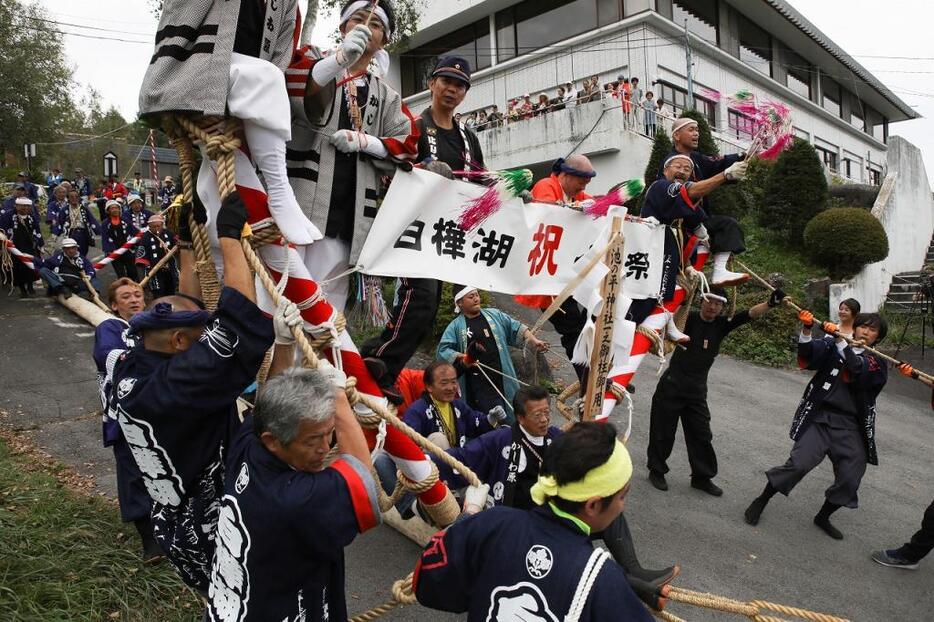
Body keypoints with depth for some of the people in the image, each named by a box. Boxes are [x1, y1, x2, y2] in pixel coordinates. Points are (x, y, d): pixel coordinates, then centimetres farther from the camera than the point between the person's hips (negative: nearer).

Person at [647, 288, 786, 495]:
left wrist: (770, 303, -27)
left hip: (697, 390, 4)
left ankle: (702, 476, 25)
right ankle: (656, 470, 23)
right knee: (663, 431, 5)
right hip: (672, 385, -4)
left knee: (701, 434, 9)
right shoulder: (690, 318, -8)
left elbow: (750, 314, -11)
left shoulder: (722, 324, 0)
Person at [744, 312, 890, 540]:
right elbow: (808, 353, -14)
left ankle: (823, 517, 28)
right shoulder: (831, 346, 6)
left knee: (850, 480, 1)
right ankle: (761, 501, 3)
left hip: (850, 426, 3)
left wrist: (841, 342, -23)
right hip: (819, 417, -3)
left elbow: (858, 371, -15)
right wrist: (806, 331, -33)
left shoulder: (877, 363, 8)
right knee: (799, 463, -17)